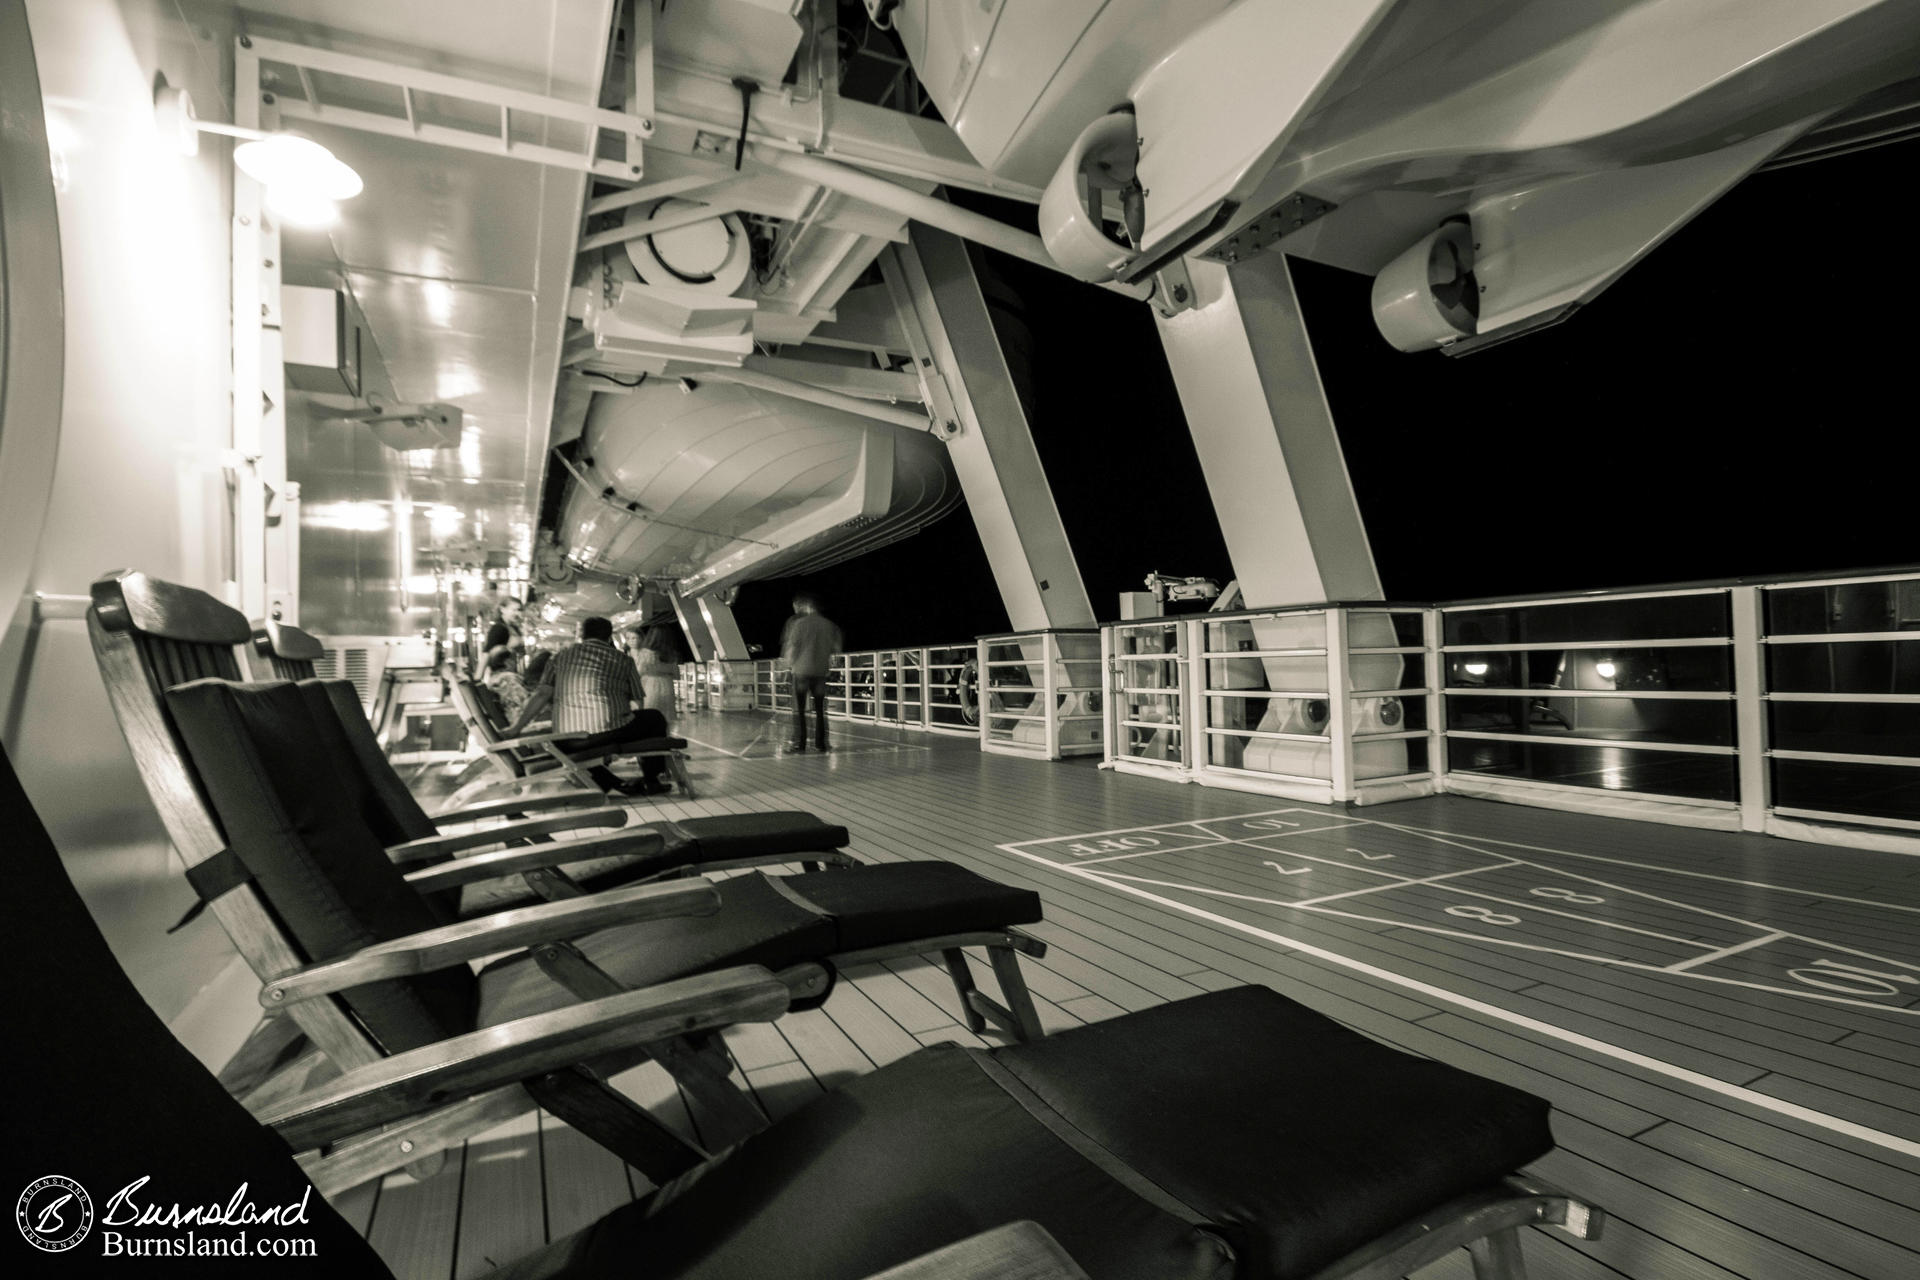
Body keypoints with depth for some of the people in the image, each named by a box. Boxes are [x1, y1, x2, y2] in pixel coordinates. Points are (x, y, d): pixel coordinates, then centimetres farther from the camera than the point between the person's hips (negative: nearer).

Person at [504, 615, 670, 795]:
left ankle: (612, 783, 24)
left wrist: (517, 727, 10)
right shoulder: (620, 659, 9)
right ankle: (651, 781, 24)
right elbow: (639, 701, 12)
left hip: (569, 744, 3)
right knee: (654, 718, 24)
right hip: (612, 733, -2)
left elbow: (542, 694, 5)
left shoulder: (562, 655, 14)